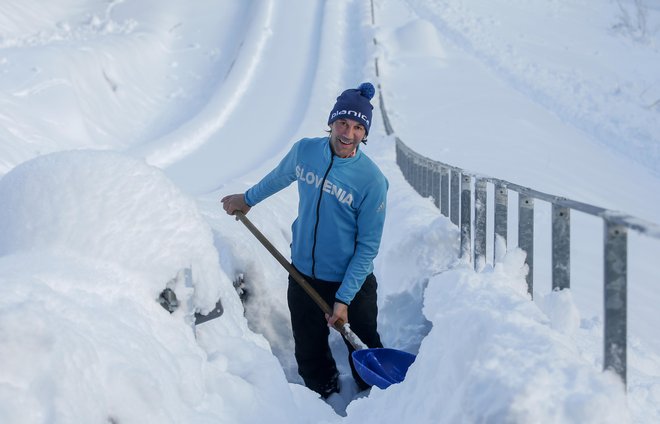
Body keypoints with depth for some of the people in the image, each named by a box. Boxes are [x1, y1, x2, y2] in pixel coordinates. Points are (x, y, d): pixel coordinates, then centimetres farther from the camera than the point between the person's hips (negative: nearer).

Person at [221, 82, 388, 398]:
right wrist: (248, 198, 32)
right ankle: (325, 398, 42)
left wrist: (344, 298, -16)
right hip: (303, 275, 4)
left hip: (351, 281, -4)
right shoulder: (304, 151, -7)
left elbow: (368, 246, -15)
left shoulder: (372, 181, -20)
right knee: (309, 355, 16)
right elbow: (280, 176, 18)